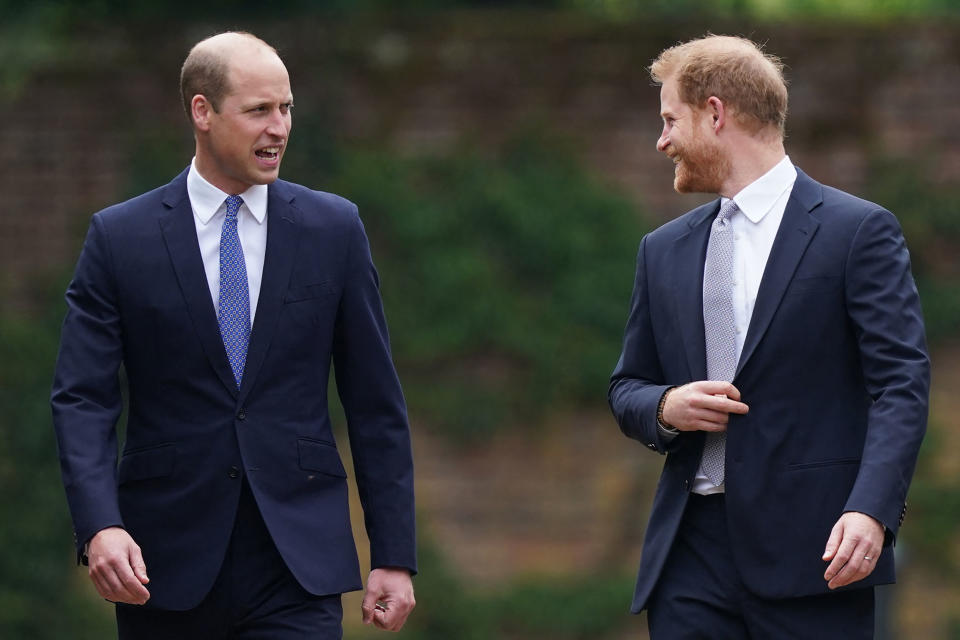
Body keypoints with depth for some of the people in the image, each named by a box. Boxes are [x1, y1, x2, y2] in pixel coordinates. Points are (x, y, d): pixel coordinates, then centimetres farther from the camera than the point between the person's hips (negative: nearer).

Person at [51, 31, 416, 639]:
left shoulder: (333, 229, 5)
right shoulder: (120, 238, 1)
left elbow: (375, 402, 7)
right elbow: (83, 400, -4)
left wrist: (395, 557, 2)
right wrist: (100, 526, -21)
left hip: (299, 561, 0)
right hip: (167, 561, 0)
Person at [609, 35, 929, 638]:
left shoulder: (859, 230, 0)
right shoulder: (664, 250, 17)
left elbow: (901, 384, -7)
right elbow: (628, 387, 23)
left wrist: (871, 510, -21)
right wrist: (664, 408, -2)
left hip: (809, 544, -5)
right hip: (690, 546, 5)